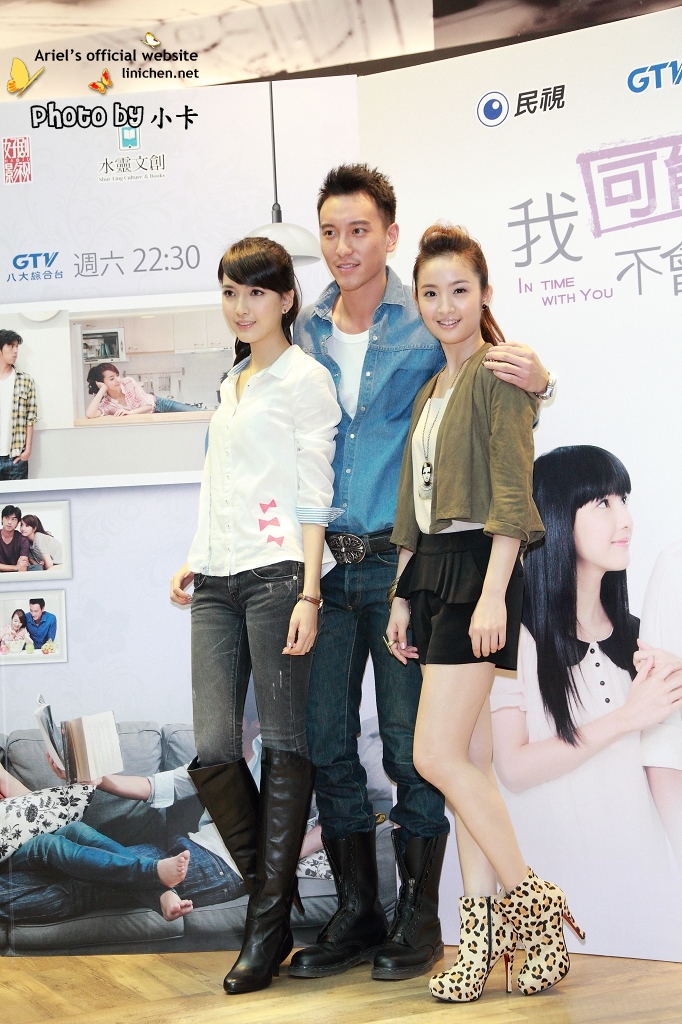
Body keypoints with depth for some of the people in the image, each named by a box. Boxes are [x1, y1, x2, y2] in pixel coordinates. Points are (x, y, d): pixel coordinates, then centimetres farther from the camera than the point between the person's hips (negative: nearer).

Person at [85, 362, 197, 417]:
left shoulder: (128, 383, -23)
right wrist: (103, 389, -37)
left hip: (158, 404, 0)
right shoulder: (106, 404, -23)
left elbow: (149, 405, -21)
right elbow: (90, 415, -44)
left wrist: (130, 412, -37)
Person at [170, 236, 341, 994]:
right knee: (213, 752, -2)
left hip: (277, 572, -7)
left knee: (283, 744, -2)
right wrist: (195, 561, 17)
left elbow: (315, 495, -6)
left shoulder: (303, 378, 1)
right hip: (217, 581, 7)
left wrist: (308, 593, -13)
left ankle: (269, 922, 6)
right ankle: (271, 890, 16)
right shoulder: (231, 383, 23)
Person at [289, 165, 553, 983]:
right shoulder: (302, 334, 9)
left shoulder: (428, 329, -2)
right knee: (327, 743, 8)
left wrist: (536, 381, -20)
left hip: (402, 561, -4)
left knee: (409, 745, 1)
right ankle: (356, 914, 22)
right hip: (324, 562, 4)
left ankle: (419, 915, 17)